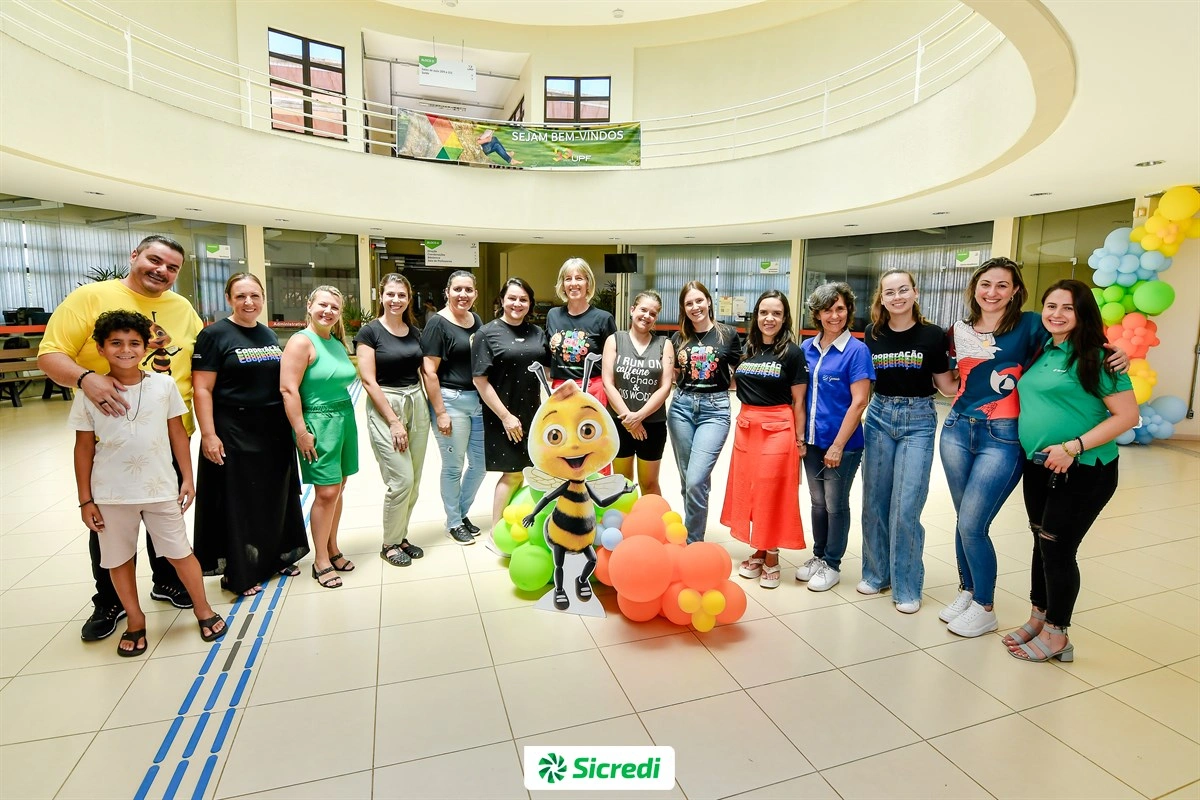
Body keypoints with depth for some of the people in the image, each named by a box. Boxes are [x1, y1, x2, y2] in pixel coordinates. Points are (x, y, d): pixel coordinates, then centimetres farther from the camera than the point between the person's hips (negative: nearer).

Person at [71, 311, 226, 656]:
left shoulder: (164, 385, -4)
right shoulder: (89, 395, -5)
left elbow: (178, 434, 2)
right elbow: (84, 449, 1)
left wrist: (187, 479, 2)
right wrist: (85, 500, 1)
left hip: (161, 489, 0)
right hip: (111, 495, 1)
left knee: (180, 552, 9)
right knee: (119, 560, 13)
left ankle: (203, 609, 26)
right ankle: (135, 620, 32)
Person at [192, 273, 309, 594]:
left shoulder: (270, 335, 11)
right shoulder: (214, 335, -8)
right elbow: (202, 389, -12)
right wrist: (208, 434, -18)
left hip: (275, 432, 6)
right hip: (234, 434, -6)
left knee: (275, 497, 15)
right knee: (237, 502, 5)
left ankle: (277, 557, 32)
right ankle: (238, 573, 19)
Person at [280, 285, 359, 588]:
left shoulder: (338, 343, 13)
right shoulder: (302, 341, -10)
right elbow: (288, 389, -16)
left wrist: (345, 416, 16)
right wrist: (301, 432, -18)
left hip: (345, 418, 7)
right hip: (319, 422, -7)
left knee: (338, 488, 11)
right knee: (326, 492, -4)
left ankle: (332, 550, 26)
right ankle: (321, 561, 11)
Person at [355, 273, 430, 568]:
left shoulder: (415, 332, 10)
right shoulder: (370, 331, -5)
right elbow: (369, 381, -10)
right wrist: (394, 422, -14)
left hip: (417, 405, 5)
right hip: (384, 408, -5)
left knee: (414, 481, 7)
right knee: (401, 480, -7)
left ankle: (400, 536, 26)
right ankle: (390, 544, 13)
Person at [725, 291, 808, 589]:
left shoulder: (793, 352, -6)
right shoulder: (745, 349, 7)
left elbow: (798, 401, -4)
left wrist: (800, 439, -4)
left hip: (778, 428, -5)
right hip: (746, 426, 5)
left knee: (772, 494, 3)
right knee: (747, 491, 11)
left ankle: (771, 558, 19)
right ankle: (758, 551, 27)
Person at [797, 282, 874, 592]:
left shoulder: (856, 350, -11)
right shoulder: (808, 348, 4)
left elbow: (859, 402, -14)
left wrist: (838, 445, -17)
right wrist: (799, 436, 4)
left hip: (842, 442, -5)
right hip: (812, 440, 5)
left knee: (835, 505, 9)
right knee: (818, 502, 17)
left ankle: (832, 564, 25)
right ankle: (818, 556, 34)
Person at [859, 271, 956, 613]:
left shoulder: (932, 334, -5)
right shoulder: (873, 334, 3)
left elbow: (947, 385, 0)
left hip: (918, 421, -3)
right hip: (879, 416, 3)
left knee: (906, 507, -6)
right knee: (875, 500, 8)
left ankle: (907, 586, 11)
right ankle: (876, 573, 25)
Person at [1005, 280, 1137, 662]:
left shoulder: (1096, 358, -12)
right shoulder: (1040, 353, 8)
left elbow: (1127, 415, -15)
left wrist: (1073, 447, -22)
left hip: (1082, 471, -6)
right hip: (1037, 466, 7)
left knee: (1058, 547, 1)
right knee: (1042, 543, 16)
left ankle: (1056, 635, 19)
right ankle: (1038, 618, 32)